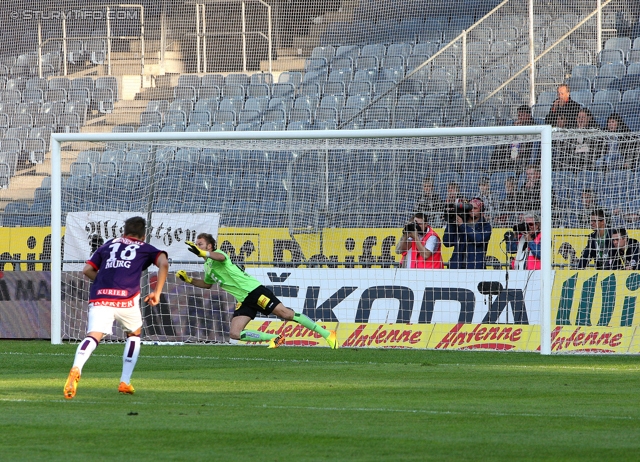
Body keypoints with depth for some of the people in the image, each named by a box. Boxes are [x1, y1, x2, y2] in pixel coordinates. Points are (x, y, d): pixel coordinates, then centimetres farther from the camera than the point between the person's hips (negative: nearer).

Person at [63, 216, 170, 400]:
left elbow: (87, 270, 21)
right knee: (134, 334, 26)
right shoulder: (145, 249, 21)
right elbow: (163, 263, 2)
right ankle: (125, 382, 20)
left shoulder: (108, 245, 27)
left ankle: (76, 369, -46)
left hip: (99, 297, 1)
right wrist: (157, 293, 6)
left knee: (93, 336, -16)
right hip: (126, 298, -1)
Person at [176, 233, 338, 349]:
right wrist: (189, 280, 26)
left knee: (285, 313, -16)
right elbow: (207, 284, 40)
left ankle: (326, 334, -12)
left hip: (254, 290, -8)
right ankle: (275, 339, 5)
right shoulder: (207, 267, 20)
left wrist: (203, 253, -50)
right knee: (235, 333, -7)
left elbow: (221, 257, -33)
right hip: (244, 301, 8)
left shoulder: (216, 254, -7)